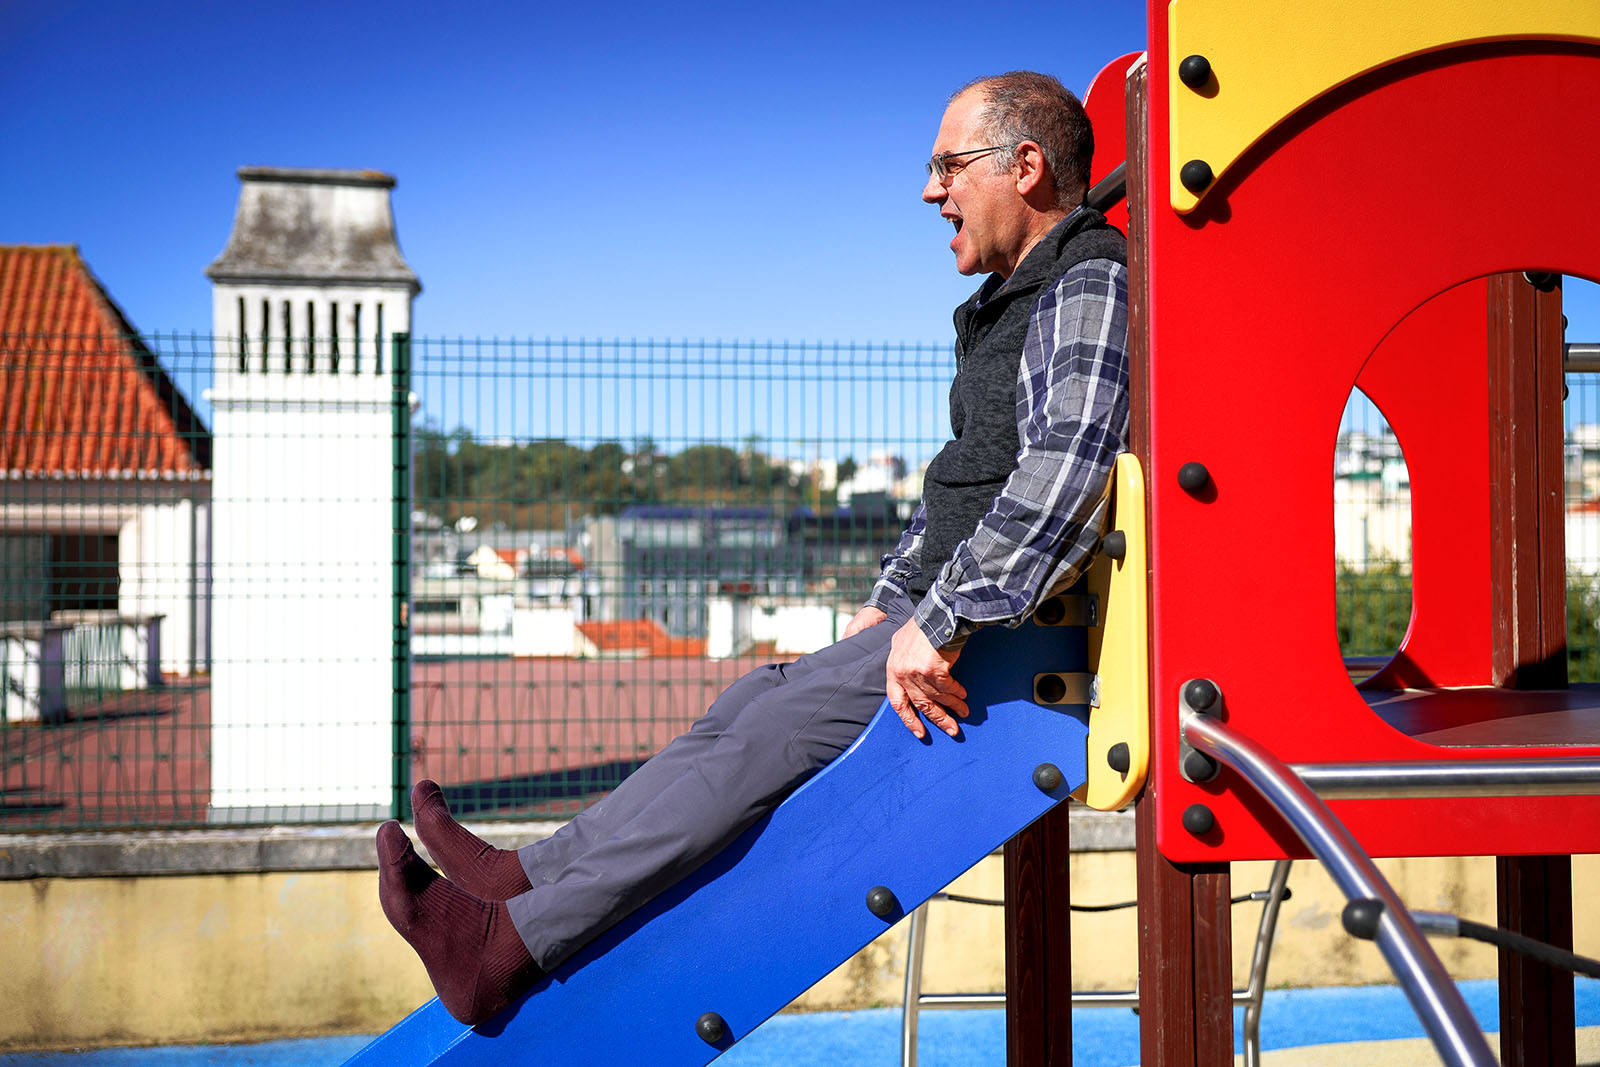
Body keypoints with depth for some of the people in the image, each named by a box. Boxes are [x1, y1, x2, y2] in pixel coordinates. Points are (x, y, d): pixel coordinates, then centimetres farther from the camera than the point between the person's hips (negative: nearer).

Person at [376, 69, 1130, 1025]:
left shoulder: (1089, 287, -12)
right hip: (964, 614, 10)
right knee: (765, 698, 4)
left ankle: (510, 946, -16)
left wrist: (944, 624, -28)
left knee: (780, 727, -18)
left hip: (1019, 636, -10)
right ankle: (531, 876, 7)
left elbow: (1063, 475, -28)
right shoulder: (1016, 300, 22)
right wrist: (892, 603, 19)